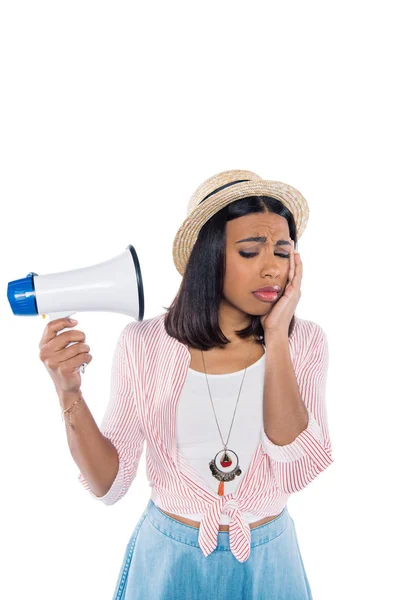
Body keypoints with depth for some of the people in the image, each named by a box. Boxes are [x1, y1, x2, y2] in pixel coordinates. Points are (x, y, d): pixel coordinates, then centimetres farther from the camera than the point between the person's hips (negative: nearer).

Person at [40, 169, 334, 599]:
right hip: (169, 560, -1)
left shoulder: (304, 341, -12)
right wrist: (69, 395, -26)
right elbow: (108, 486, -11)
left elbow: (294, 474, -22)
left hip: (268, 561, 1)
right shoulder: (144, 343, -14)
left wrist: (276, 340, -24)